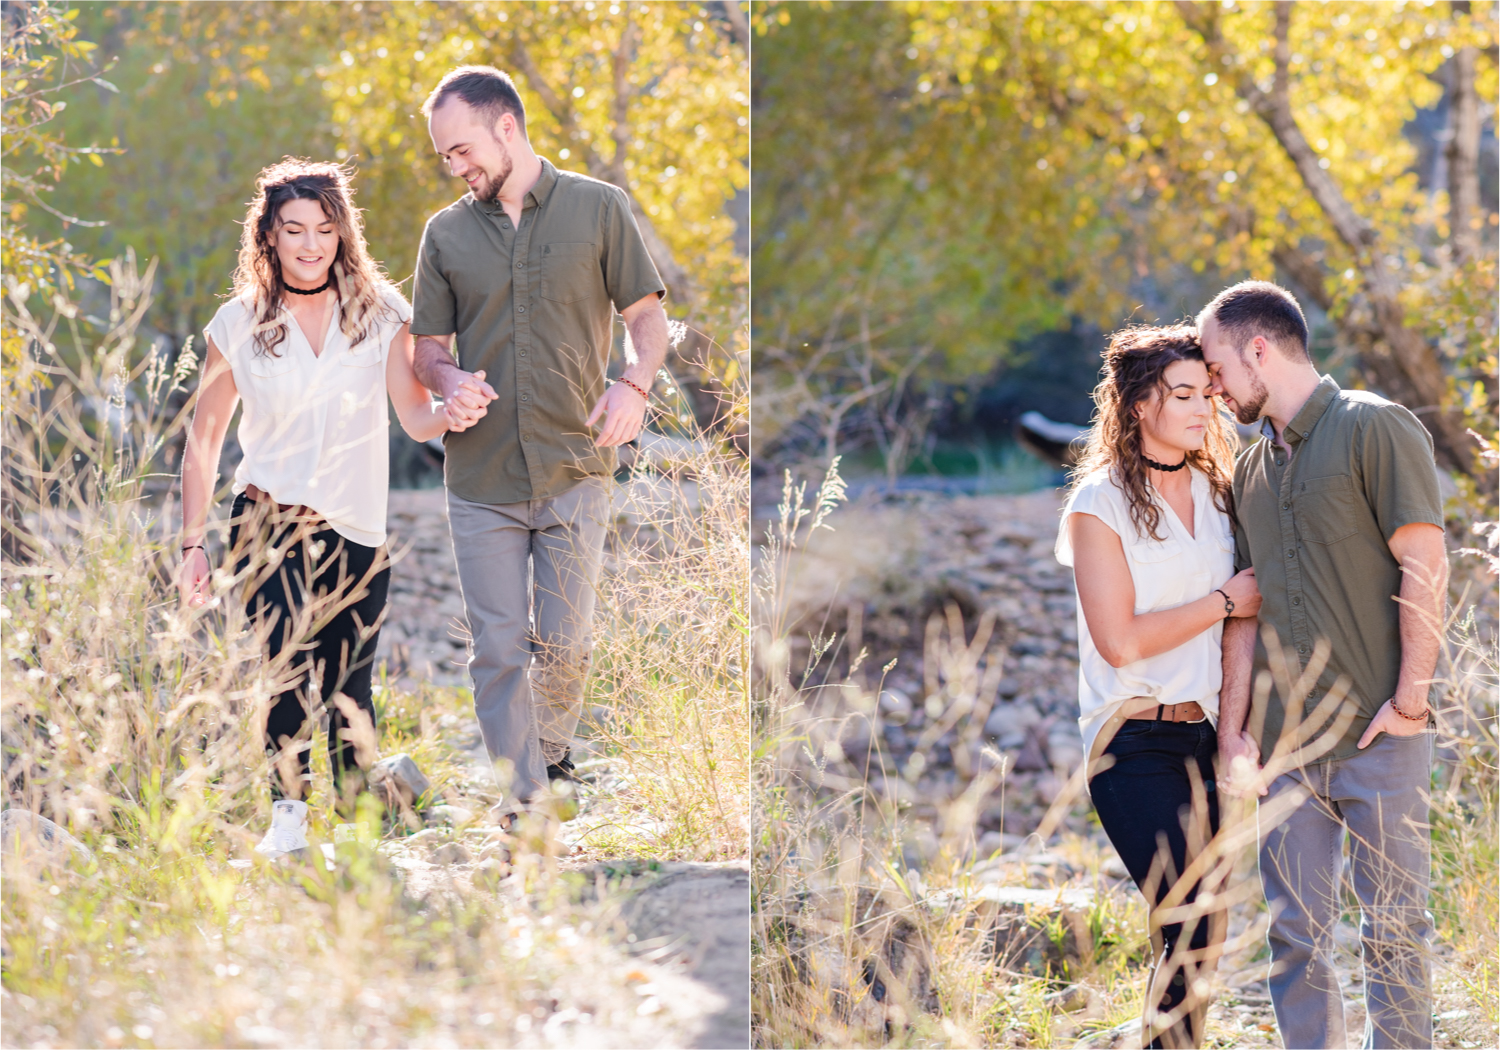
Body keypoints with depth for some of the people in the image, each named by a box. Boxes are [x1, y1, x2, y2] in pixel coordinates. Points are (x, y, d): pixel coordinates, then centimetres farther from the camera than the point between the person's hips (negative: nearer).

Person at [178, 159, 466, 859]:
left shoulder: (379, 315, 3)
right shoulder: (239, 325, 2)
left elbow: (415, 419, -1)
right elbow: (204, 438, 8)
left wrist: (451, 414, -25)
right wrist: (193, 543, 5)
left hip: (356, 530, 2)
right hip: (268, 517, -2)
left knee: (347, 689, 5)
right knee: (290, 655, -24)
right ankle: (287, 815, -24)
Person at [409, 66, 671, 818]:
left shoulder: (599, 209, 1)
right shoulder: (446, 234, 7)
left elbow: (646, 313, 3)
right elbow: (427, 347, 10)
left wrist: (635, 382, -17)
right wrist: (449, 381, -14)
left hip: (574, 470, -1)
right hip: (480, 476, 1)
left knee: (566, 642, 3)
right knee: (498, 648, 0)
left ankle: (551, 750, 31)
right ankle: (523, 803, 8)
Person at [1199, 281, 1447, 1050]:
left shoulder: (1376, 430, -4)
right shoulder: (1251, 472, 16)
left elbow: (1425, 569, -10)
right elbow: (1246, 613, 15)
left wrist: (1410, 701, -13)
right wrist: (1232, 732, 6)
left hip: (1376, 733, -6)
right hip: (1284, 742, 6)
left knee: (1392, 929, -2)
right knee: (1295, 937, 5)